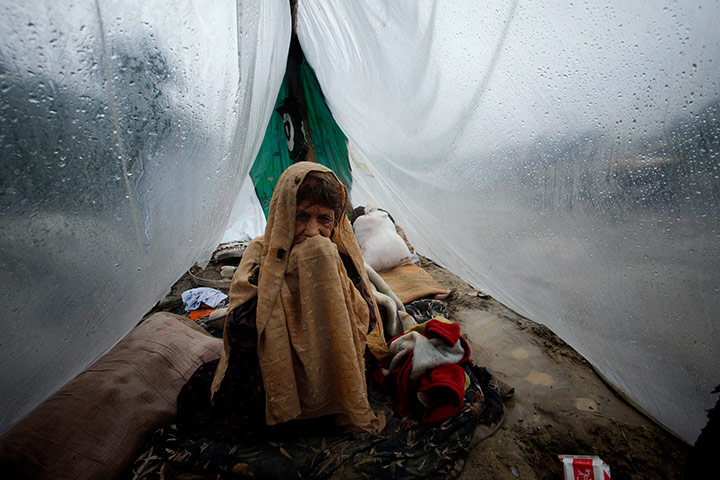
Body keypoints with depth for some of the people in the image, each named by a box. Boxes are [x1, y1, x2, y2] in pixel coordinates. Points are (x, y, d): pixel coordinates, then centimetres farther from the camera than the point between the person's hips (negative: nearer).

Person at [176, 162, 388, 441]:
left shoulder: (340, 255, -9)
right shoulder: (261, 254, -14)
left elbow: (367, 323, -13)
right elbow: (239, 332, -24)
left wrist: (330, 272, -24)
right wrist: (284, 271, -27)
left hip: (331, 377, 1)